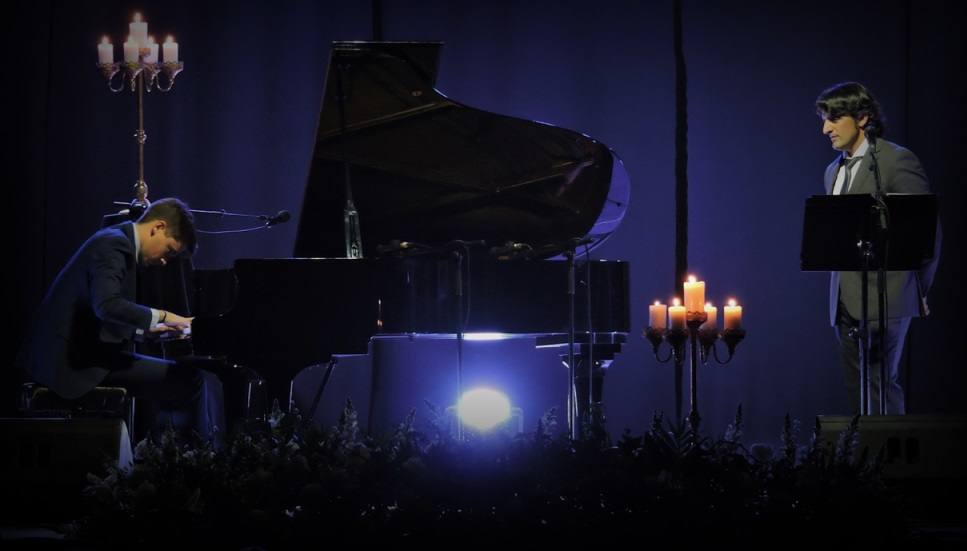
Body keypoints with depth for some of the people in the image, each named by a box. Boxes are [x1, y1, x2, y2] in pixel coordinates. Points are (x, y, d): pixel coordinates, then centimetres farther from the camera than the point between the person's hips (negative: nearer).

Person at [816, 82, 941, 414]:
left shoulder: (897, 161, -6)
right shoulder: (834, 171, 17)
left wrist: (920, 291, -1)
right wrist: (838, 292, 12)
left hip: (884, 300, -7)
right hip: (845, 303, 7)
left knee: (881, 384, -11)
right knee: (856, 388, 6)